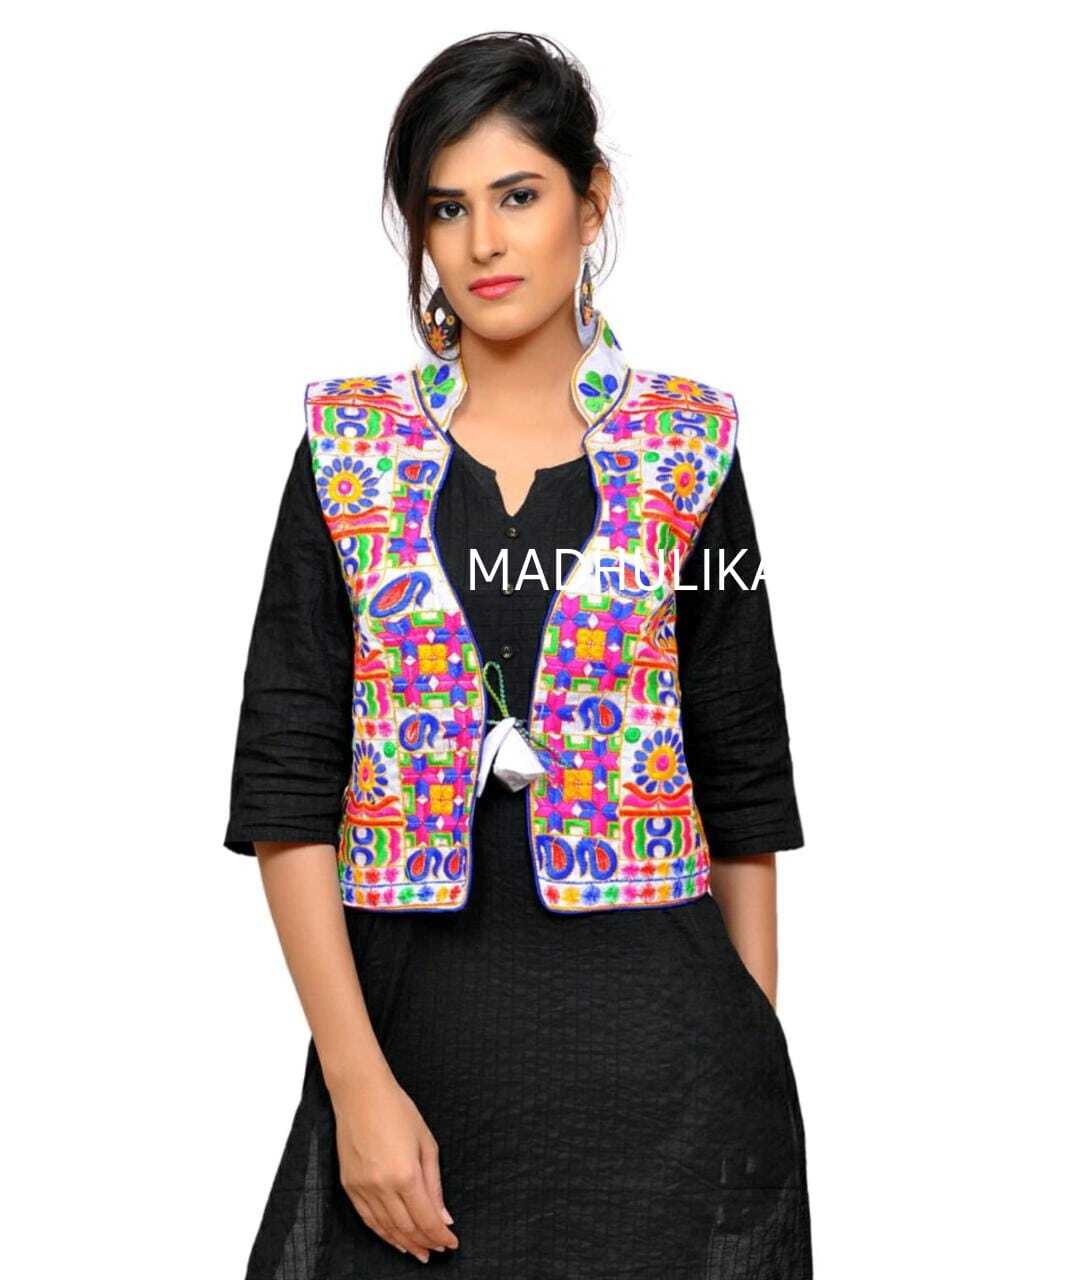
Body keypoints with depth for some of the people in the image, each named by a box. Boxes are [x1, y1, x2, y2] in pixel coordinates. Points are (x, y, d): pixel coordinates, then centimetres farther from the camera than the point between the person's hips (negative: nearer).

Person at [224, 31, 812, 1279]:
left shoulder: (689, 443, 1)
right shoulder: (348, 445, 1)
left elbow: (746, 780, 5)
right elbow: (286, 781, -3)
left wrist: (760, 1059, 2)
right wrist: (356, 1078, -10)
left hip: (656, 1033, 0)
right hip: (412, 1024, 1)